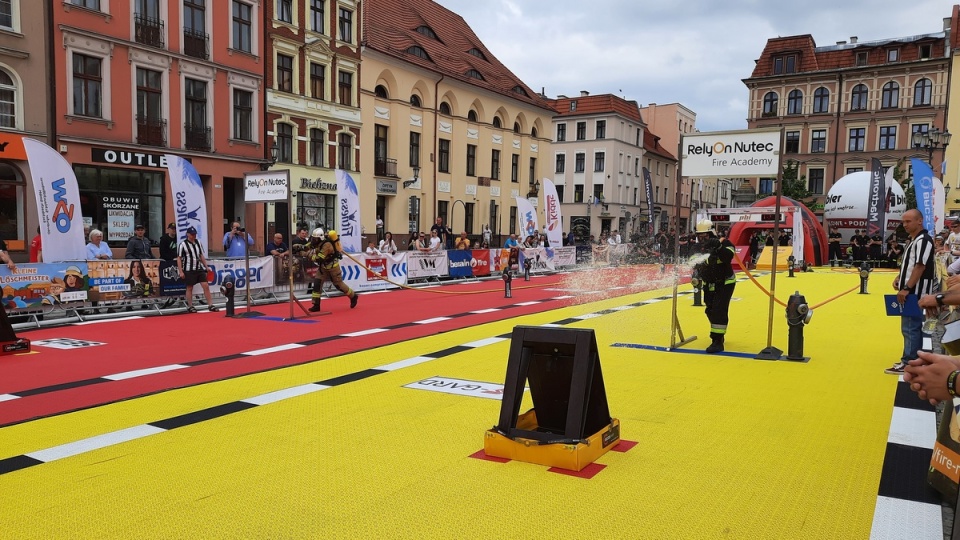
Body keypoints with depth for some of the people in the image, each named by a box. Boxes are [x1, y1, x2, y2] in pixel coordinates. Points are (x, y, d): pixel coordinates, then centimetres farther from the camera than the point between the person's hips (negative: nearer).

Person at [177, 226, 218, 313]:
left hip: (199, 269, 5)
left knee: (206, 286, -2)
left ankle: (210, 305, -1)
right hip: (189, 270, -5)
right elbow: (179, 259, -6)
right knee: (189, 288, 4)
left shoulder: (198, 243, 11)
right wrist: (181, 272, -11)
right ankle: (190, 307, 16)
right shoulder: (183, 245, -5)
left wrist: (206, 267, 12)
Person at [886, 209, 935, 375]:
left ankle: (908, 364, -2)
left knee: (910, 328, -7)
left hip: (916, 293, -10)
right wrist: (899, 278, 9)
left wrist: (906, 288, -24)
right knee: (913, 327, 15)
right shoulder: (913, 241, 16)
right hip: (910, 292, 10)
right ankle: (914, 360, 23)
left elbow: (920, 267, -22)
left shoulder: (923, 240, -15)